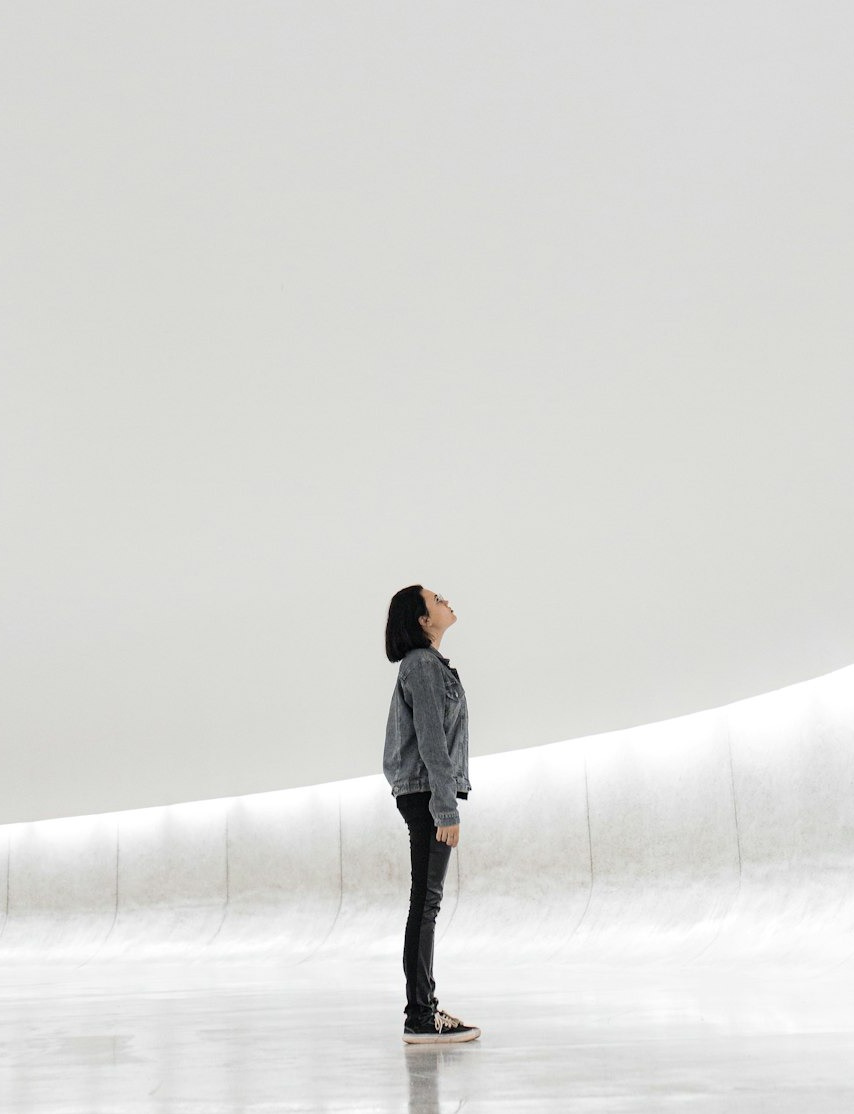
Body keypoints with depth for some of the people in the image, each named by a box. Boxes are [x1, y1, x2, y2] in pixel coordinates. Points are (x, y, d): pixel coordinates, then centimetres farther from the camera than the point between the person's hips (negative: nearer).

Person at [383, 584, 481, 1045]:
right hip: (429, 793, -10)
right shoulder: (423, 665, -13)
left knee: (426, 903, 11)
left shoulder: (425, 664, 18)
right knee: (426, 903, -9)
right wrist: (446, 809, -21)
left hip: (421, 794, 10)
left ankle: (425, 1006, 17)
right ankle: (420, 1018, -6)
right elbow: (431, 739, -19)